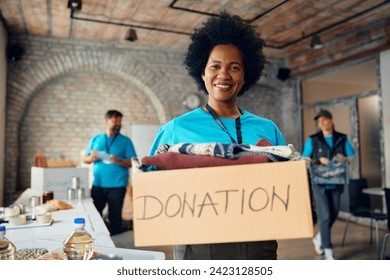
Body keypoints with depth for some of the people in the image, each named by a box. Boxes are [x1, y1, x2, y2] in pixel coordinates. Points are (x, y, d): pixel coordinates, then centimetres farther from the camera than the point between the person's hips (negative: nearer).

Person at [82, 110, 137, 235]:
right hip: (98, 184, 3)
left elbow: (133, 162, -4)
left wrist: (119, 161, -21)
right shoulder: (95, 139, 12)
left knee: (115, 217, 5)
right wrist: (91, 159, -8)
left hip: (117, 185, -2)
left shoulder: (125, 141, 3)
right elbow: (85, 158, 13)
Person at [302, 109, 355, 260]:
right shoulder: (312, 140, -1)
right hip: (319, 182, -3)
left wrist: (344, 159, -13)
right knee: (325, 215, -6)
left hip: (336, 182, 4)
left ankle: (319, 238, 39)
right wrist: (319, 161, -17)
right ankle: (328, 250, 6)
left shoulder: (342, 139, 5)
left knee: (333, 214, 13)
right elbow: (305, 159, 0)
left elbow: (351, 158, 9)